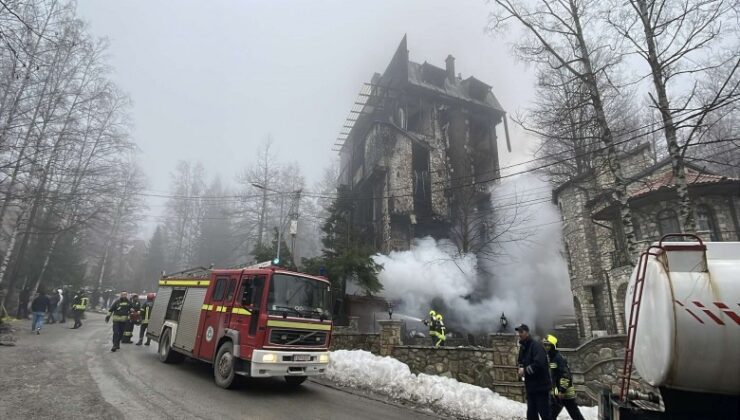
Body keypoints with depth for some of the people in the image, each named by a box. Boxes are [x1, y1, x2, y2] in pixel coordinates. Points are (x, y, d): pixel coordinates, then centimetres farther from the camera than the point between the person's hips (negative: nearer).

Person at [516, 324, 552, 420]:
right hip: (530, 386, 9)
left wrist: (525, 370, -18)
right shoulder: (522, 347, 11)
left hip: (541, 386, -9)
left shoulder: (536, 345, -17)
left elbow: (539, 363, -29)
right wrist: (521, 368, 1)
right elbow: (521, 361, 23)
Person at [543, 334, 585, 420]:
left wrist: (562, 390, -25)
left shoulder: (559, 358, -19)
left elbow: (566, 375, -24)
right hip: (555, 392, 9)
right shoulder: (548, 358, 9)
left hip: (566, 392, -8)